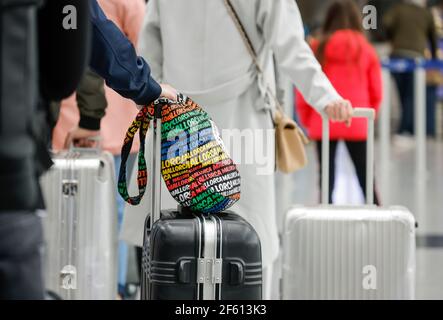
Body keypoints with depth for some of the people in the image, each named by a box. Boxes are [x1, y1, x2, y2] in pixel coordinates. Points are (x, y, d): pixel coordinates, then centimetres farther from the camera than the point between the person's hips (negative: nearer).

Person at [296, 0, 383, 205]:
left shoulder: (317, 48, -2)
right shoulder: (366, 50, 0)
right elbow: (376, 92, 4)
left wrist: (306, 120, 13)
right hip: (357, 125, 0)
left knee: (326, 176, 5)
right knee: (365, 176, 9)